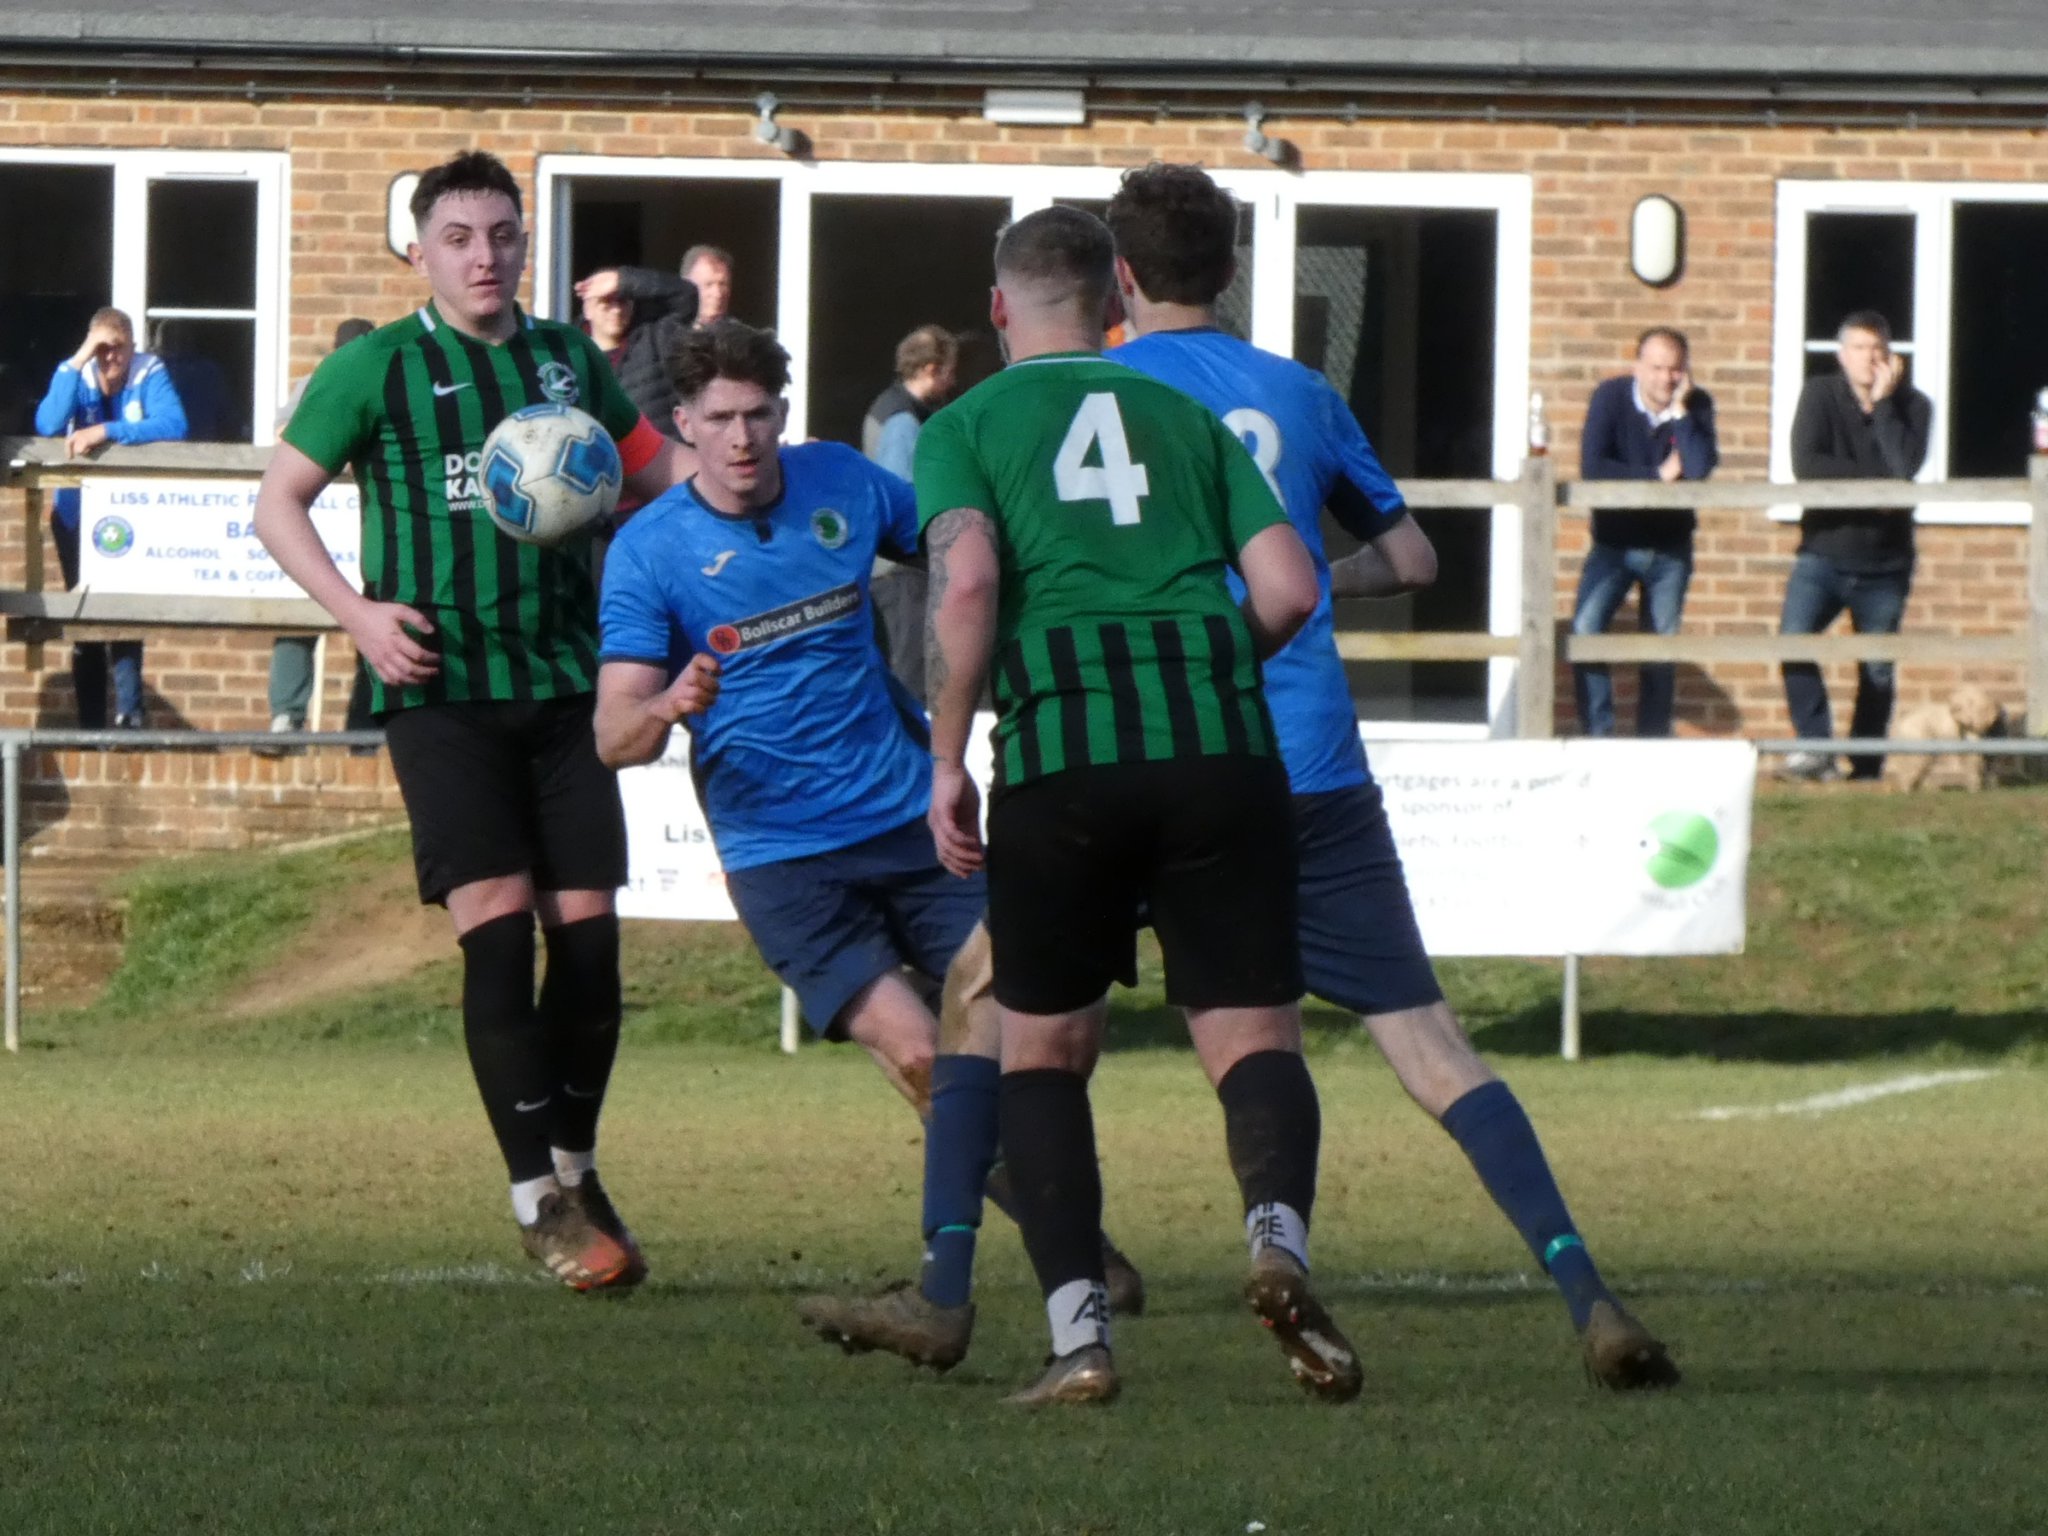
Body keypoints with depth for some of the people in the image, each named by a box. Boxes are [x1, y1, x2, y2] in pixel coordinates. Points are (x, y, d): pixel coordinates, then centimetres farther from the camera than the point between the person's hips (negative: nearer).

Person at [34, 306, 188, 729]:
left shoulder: (150, 373, -12)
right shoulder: (74, 374, -6)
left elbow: (174, 425, -27)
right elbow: (48, 426, -22)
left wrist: (105, 432, -34)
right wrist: (79, 362, -26)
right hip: (77, 515, 2)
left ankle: (128, 711, -19)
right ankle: (89, 722, 12)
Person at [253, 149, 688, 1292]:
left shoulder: (569, 360, 13)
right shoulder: (379, 368, 1)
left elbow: (658, 468, 25)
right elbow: (280, 500, 3)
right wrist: (357, 612, -11)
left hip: (565, 684, 4)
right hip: (443, 687, -4)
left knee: (588, 930, -1)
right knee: (497, 925, -14)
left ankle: (579, 1171, 19)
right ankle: (541, 1199, -10)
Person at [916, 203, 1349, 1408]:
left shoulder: (967, 427, 12)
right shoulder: (1185, 415, 20)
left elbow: (966, 583, -6)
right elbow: (1289, 589, 11)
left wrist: (947, 761, 0)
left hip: (1064, 753, -1)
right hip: (1221, 745, 1)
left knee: (1043, 1049, 13)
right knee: (1253, 1033, 3)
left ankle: (1080, 1330, 0)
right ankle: (1280, 1229, -28)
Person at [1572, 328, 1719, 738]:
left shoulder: (1697, 405, -6)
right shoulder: (1611, 397, -10)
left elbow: (1700, 467, -22)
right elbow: (1592, 467, -20)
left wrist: (1679, 409, -24)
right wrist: (1658, 474, -18)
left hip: (1669, 547, 2)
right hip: (1614, 541, -2)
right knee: (1585, 631, -19)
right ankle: (1598, 735, -14)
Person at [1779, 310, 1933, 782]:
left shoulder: (1912, 406, 0)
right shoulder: (1820, 395, -1)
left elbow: (1906, 467, -18)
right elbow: (1806, 464, -15)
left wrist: (1882, 402, -14)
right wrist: (1875, 477, -15)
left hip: (1884, 563, 1)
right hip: (1823, 552, -1)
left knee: (1878, 670, 3)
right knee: (1794, 638, -21)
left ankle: (1866, 767, 15)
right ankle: (1817, 748, -17)